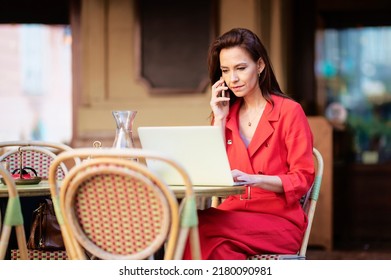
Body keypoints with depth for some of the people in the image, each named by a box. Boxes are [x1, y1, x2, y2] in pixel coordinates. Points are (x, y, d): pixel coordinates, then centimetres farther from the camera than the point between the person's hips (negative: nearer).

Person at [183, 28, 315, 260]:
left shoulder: (289, 111, 1)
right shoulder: (227, 113, 17)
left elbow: (302, 179, -6)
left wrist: (254, 179, -22)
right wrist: (220, 118, 5)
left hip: (280, 222, -4)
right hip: (234, 213, 4)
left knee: (201, 225, -32)